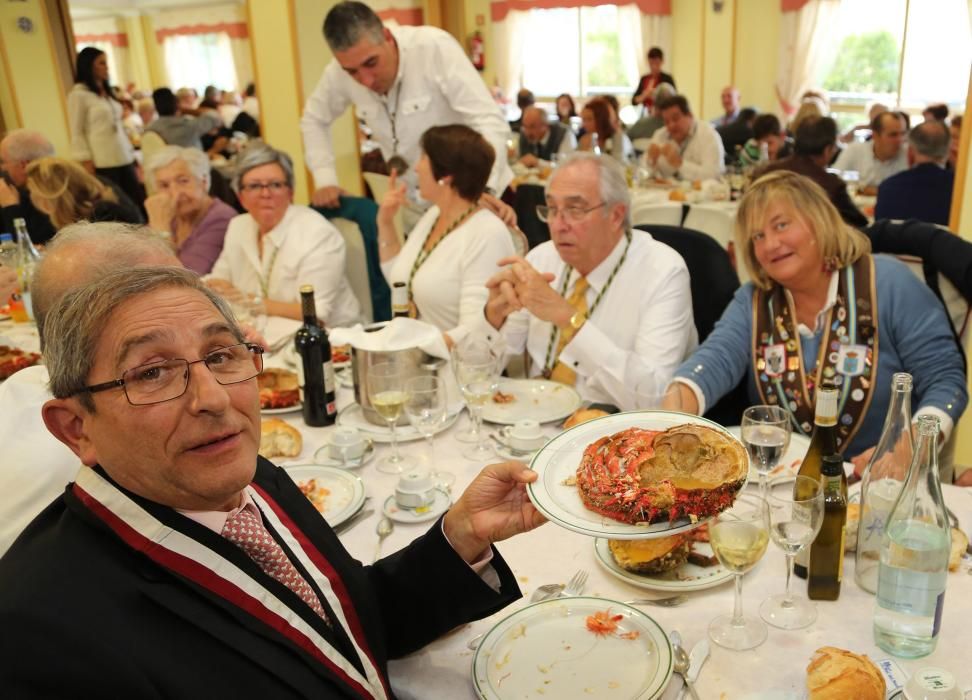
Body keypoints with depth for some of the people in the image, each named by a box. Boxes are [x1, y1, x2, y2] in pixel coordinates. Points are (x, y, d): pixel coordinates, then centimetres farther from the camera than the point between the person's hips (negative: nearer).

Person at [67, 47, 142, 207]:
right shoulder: (78, 94, -3)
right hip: (102, 162, -7)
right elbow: (77, 133, -6)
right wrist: (87, 163, -12)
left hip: (124, 158, 7)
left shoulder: (107, 91, 19)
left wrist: (131, 154, 15)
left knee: (138, 201, 2)